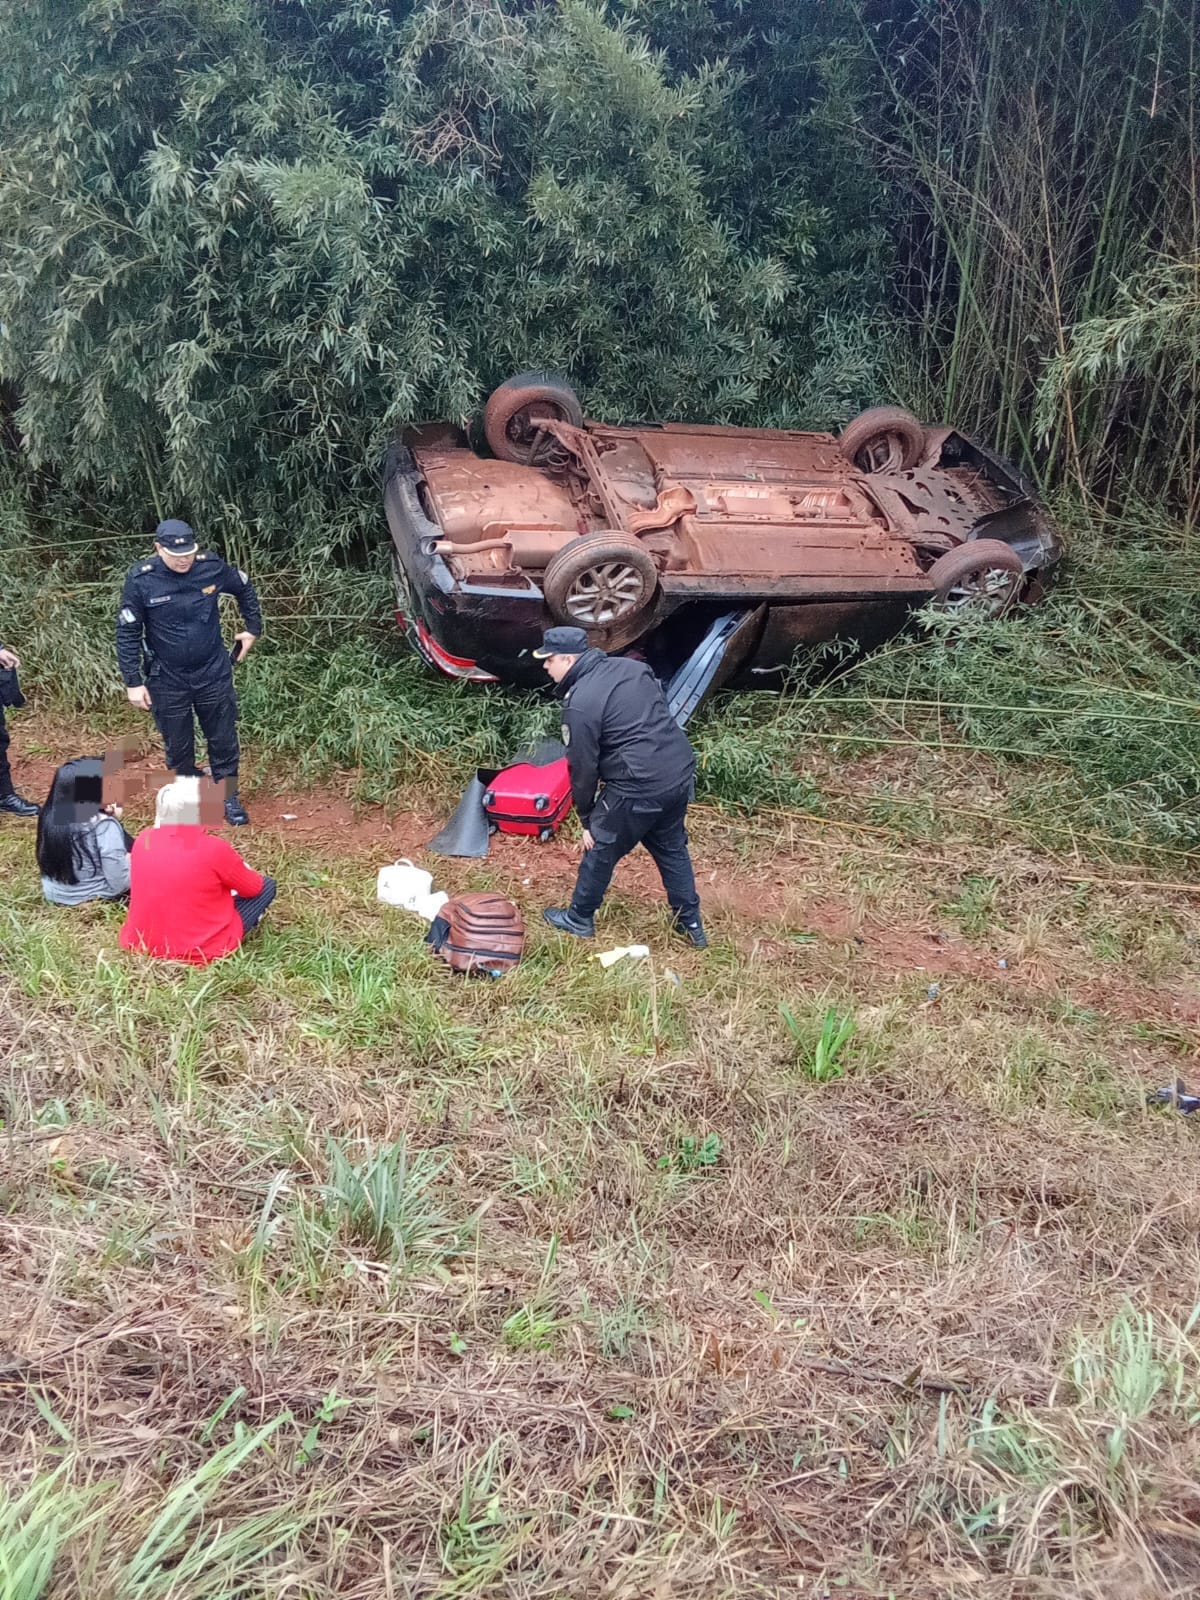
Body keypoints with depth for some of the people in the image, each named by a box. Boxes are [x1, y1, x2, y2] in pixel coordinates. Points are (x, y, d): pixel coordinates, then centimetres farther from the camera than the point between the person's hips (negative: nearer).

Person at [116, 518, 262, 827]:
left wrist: (254, 629, 11)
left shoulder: (211, 566, -13)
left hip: (214, 674, 2)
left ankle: (228, 798, 29)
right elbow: (127, 634, -10)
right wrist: (133, 682, -10)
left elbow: (245, 588, 9)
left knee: (223, 740, 12)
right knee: (178, 746, 12)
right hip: (168, 680, -1)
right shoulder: (140, 580, -17)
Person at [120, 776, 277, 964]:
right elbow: (253, 887, -2)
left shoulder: (143, 840, -5)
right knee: (267, 885, 9)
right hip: (197, 953, -6)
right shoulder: (214, 848, -20)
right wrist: (243, 870, 21)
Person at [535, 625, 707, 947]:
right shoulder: (631, 667, 8)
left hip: (639, 788, -7)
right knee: (672, 848, 24)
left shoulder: (579, 704, -15)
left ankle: (579, 919, 32)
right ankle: (691, 924, 33)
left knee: (600, 851, 14)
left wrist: (586, 819, 3)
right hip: (681, 773, 8)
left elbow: (583, 768, -9)